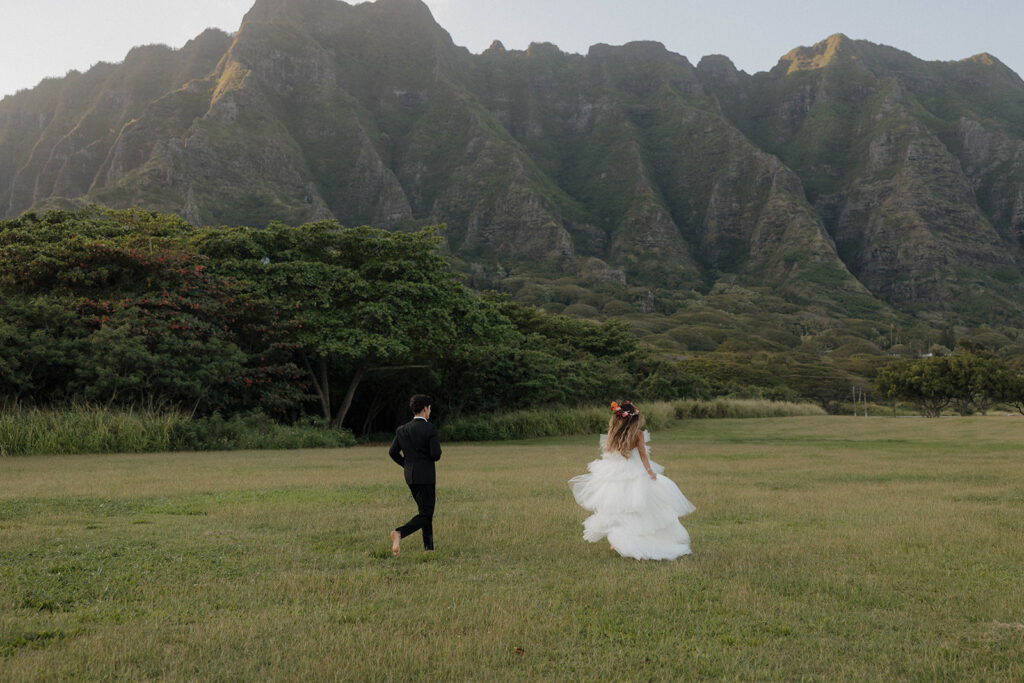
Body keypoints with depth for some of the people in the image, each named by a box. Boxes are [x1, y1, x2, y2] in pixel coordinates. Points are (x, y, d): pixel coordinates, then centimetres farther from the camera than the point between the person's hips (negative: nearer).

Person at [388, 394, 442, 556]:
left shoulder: (402, 429, 6)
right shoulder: (430, 429, -12)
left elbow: (393, 452, 6)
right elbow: (436, 455, -17)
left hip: (410, 476, 7)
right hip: (425, 476, -7)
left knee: (426, 511, 18)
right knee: (425, 515, -4)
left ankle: (429, 547, 19)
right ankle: (399, 533, -27)